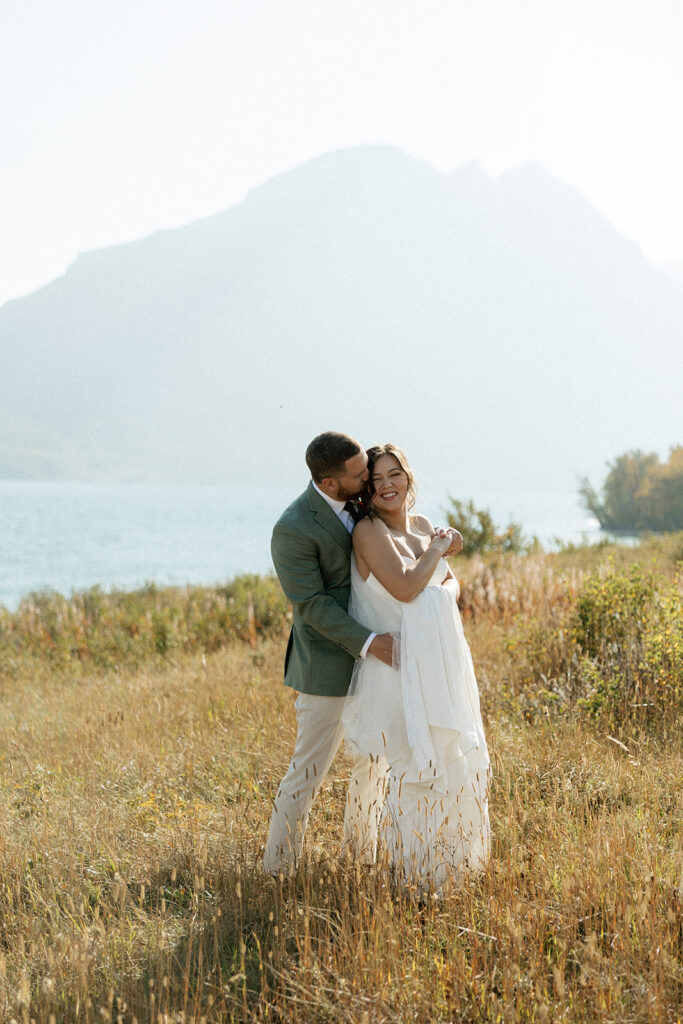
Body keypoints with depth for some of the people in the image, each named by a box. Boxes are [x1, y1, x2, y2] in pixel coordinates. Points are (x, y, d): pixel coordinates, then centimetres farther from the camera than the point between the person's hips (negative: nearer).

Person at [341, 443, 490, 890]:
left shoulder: (422, 525, 10)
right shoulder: (369, 531, -13)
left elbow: (452, 582, 15)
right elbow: (405, 587, -22)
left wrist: (444, 593, -8)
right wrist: (437, 549, -8)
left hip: (442, 663, 8)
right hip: (401, 666, -8)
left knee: (458, 760, 17)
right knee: (415, 766, -1)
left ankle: (446, 855, 37)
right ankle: (414, 872, 16)